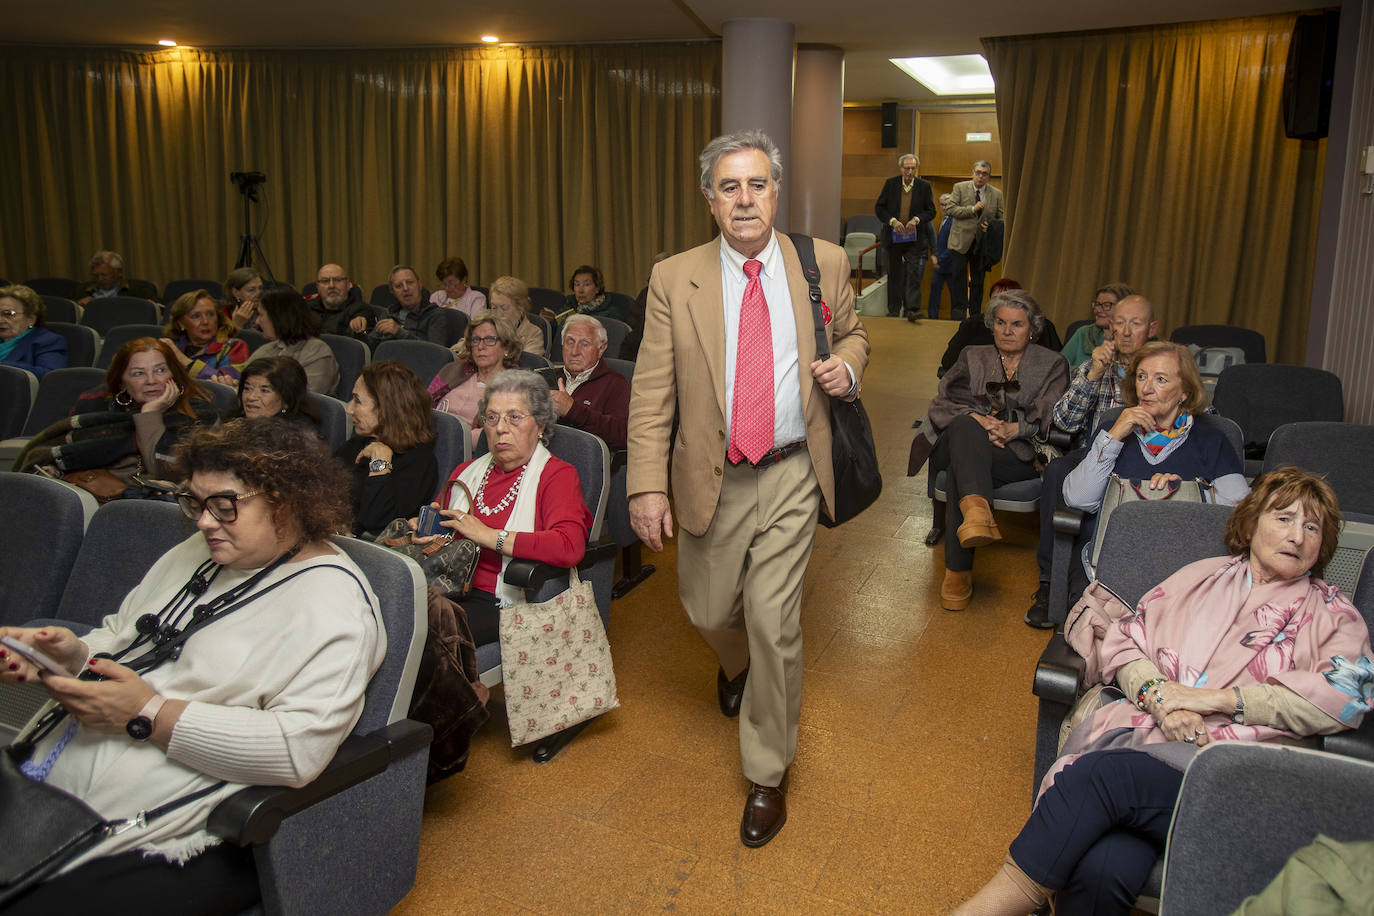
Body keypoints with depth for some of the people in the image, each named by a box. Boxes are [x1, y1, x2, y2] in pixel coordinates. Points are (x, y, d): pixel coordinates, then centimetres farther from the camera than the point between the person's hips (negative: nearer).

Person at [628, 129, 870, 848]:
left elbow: (852, 333, 17)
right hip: (712, 478, 1)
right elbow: (651, 393, -5)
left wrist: (846, 365, -8)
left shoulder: (824, 264, -1)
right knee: (710, 612, 16)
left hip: (791, 474, -1)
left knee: (774, 624, -1)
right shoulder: (674, 279, -5)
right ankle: (738, 665, 57)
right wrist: (647, 485, -13)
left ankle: (767, 776, 19)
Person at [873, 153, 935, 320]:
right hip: (894, 237, 1)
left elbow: (931, 211, 4)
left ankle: (912, 309, -13)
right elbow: (879, 208, 3)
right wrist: (892, 221, -12)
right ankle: (894, 310, 20)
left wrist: (916, 219, -14)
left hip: (915, 238, -1)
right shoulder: (890, 184, 2)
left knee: (914, 274, -12)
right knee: (894, 275, 10)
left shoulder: (924, 186, 1)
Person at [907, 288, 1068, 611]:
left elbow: (1051, 418, 3)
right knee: (966, 427, -38)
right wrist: (976, 419, -12)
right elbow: (944, 402, 9)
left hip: (1018, 454, -2)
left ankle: (958, 572, -43)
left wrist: (1014, 429, -17)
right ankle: (977, 509, -61)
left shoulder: (1052, 365, 20)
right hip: (965, 441, 2)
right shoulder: (973, 358, 25)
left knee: (960, 468, -36)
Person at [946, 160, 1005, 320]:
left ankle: (975, 314, 15)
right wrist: (972, 209, -17)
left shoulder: (996, 194, 5)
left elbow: (1002, 218, 10)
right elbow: (950, 210, -8)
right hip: (961, 240, -2)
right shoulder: (960, 188, 0)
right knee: (958, 276, -6)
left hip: (982, 243, 2)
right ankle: (958, 310, 0)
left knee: (978, 280, 7)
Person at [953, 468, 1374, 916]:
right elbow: (1122, 638, 15)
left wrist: (1216, 698, -9)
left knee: (1099, 776, -33)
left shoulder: (1333, 613, 17)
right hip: (1143, 727, 2)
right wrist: (1157, 694, -7)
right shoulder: (1200, 576, 23)